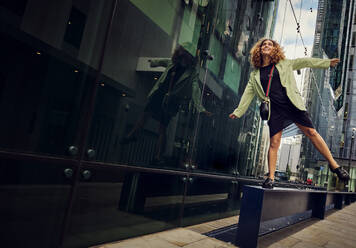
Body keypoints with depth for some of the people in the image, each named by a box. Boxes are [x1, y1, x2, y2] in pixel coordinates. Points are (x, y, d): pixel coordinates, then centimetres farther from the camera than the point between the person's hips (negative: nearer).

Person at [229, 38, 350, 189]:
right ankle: (270, 178, 4)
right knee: (274, 143, -5)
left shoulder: (284, 64, 13)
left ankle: (334, 165, 12)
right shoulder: (255, 74, 13)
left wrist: (327, 63, 14)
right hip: (274, 110, 0)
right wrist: (238, 112, 12)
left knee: (311, 132, -1)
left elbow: (304, 62, 16)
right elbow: (248, 94, 15)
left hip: (293, 104, 0)